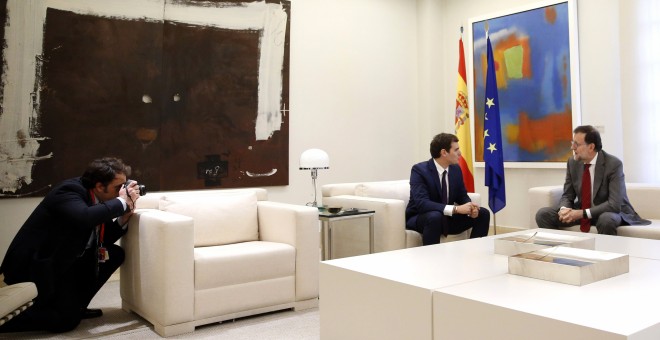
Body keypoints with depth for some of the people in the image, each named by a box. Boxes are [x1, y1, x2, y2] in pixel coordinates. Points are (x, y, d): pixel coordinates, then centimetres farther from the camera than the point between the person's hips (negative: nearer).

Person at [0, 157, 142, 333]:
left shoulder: (96, 199, 1)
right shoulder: (69, 191, -23)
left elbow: (105, 239, 6)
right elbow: (85, 217, -45)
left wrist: (125, 216, -11)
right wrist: (122, 201, -31)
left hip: (62, 261, 9)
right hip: (32, 266, -9)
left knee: (115, 254, 1)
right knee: (68, 320, -13)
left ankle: (75, 305, 10)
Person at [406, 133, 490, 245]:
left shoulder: (456, 169, -1)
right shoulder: (419, 170, -21)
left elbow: (462, 196, 8)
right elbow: (421, 203, -33)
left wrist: (470, 207, -17)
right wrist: (455, 209, -39)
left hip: (447, 218, 7)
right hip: (419, 219, -6)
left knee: (483, 213, -6)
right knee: (435, 216, -38)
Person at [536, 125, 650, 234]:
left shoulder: (614, 164, -19)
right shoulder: (572, 162, -4)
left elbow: (615, 204, -25)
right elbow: (567, 196, 2)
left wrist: (582, 213, -32)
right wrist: (564, 209, -21)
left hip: (609, 212, -4)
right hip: (581, 211, 5)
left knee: (606, 220, -39)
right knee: (543, 214, -14)